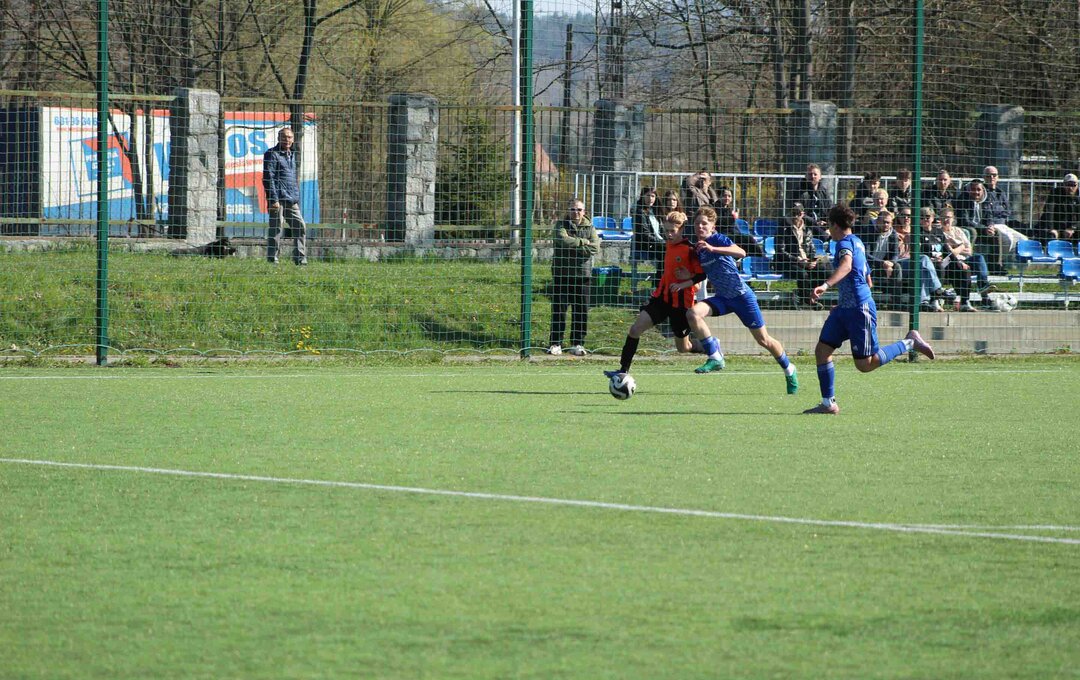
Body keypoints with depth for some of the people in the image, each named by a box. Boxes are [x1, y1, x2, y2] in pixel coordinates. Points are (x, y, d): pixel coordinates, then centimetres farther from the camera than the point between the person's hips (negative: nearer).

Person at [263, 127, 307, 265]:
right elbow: (268, 178, -10)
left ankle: (300, 259, 6)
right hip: (279, 200, -8)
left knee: (300, 227, 3)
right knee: (276, 229, -7)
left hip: (292, 201, 8)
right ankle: (272, 259, -4)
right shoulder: (272, 154, -3)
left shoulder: (291, 155, 21)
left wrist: (297, 198, 19)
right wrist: (273, 199, -17)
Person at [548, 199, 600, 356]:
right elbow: (564, 240, -18)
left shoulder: (589, 228, 9)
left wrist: (574, 248, -12)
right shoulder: (562, 226, 3)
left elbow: (595, 248, -6)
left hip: (582, 274, 2)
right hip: (562, 273, -2)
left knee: (581, 311, 1)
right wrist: (584, 242, -10)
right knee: (559, 309, -3)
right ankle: (556, 344, 1)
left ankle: (578, 344, 8)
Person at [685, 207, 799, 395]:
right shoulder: (698, 248, 6)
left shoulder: (718, 240, -15)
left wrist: (712, 249, -42)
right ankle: (715, 358, -16)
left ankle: (789, 370, 28)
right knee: (693, 313, -22)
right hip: (722, 297, 6)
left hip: (741, 295, -6)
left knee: (763, 340, 4)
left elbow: (741, 252, -34)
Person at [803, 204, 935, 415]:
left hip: (859, 309, -10)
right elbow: (868, 281, 28)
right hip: (846, 308, 10)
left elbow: (846, 265, -36)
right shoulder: (856, 242, 19)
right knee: (822, 350, 3)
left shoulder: (845, 242, -11)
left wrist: (826, 285, -50)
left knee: (865, 364, -7)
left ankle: (909, 343, 6)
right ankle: (828, 403, 4)